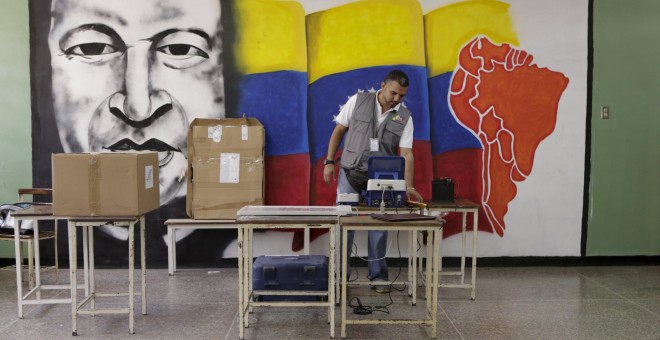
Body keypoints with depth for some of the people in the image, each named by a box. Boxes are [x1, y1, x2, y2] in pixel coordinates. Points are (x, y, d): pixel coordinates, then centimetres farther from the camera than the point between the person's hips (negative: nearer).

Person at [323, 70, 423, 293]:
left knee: (379, 225, 4)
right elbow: (338, 131, 3)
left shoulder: (404, 117, -1)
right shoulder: (358, 101, -3)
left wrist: (408, 186, -20)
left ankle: (378, 275, 19)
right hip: (350, 172, -1)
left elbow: (406, 154, -8)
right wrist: (329, 161, -3)